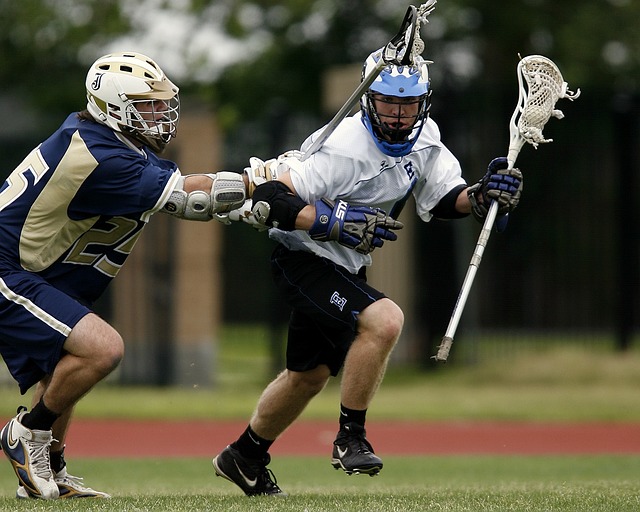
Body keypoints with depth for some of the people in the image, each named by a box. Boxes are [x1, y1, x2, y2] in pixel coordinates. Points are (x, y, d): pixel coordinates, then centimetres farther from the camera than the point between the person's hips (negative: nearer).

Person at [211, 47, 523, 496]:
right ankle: (350, 437, -14)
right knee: (384, 321, -29)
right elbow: (268, 199, -30)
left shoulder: (424, 138, -5)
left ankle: (244, 457, 41)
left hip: (346, 268, 9)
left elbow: (445, 199, 2)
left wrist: (482, 197, -18)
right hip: (303, 259, -9)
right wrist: (337, 222, -37)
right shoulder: (343, 148, -29)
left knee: (310, 375, 21)